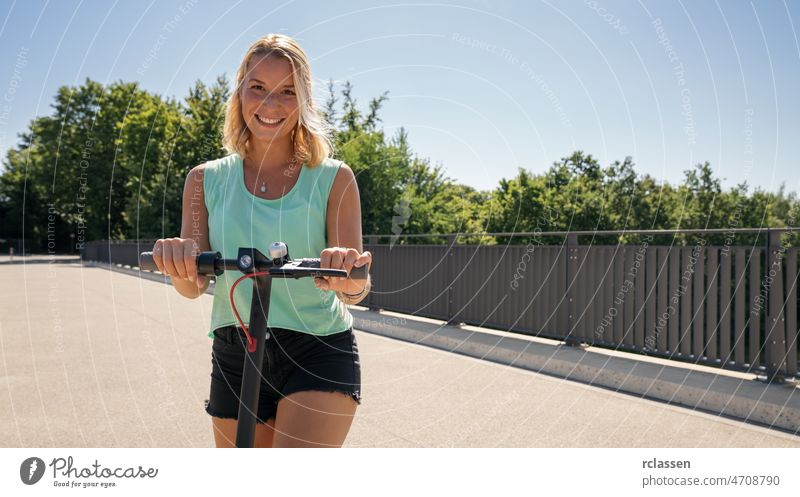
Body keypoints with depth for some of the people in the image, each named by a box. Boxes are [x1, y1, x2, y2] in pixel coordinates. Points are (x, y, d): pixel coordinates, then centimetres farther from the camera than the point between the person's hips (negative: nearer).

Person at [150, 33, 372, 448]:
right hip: (235, 356, 4)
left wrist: (353, 283, -33)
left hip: (319, 355, -3)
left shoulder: (333, 178, -4)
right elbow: (194, 286, -3)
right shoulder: (206, 179, 3)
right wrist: (178, 267, -26)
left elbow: (355, 292, -9)